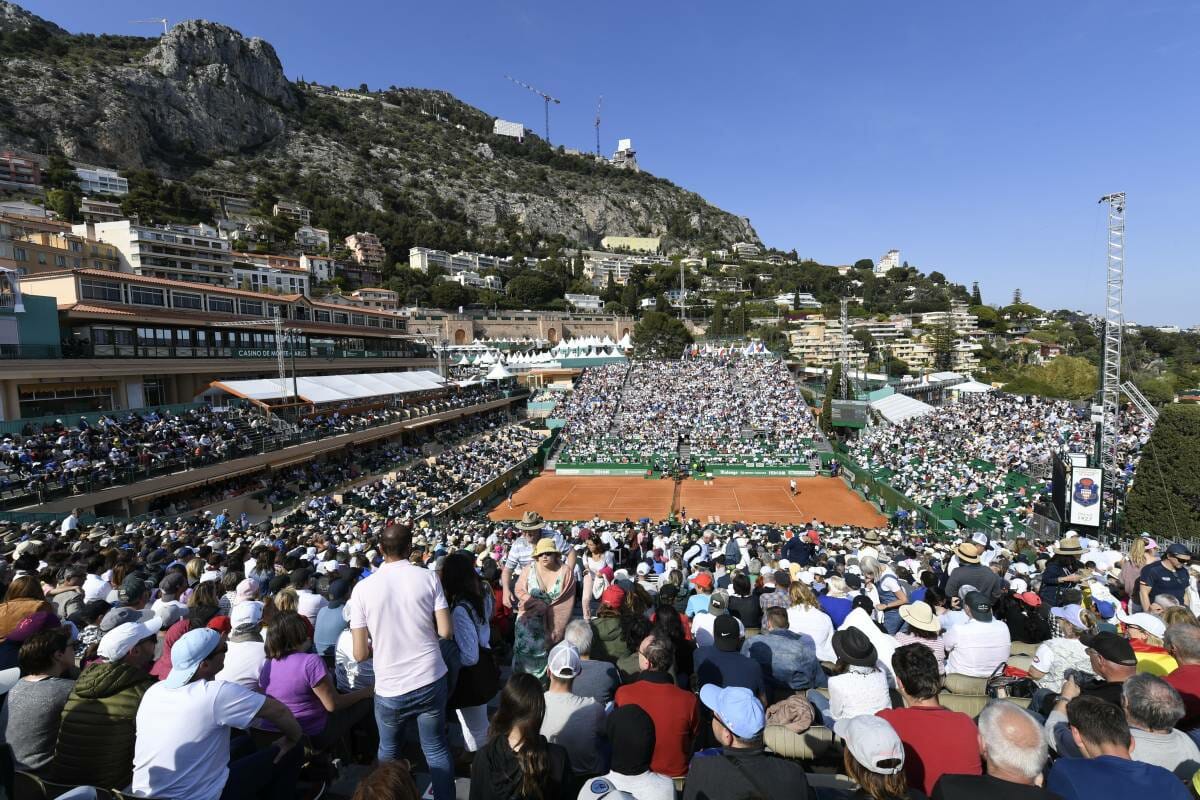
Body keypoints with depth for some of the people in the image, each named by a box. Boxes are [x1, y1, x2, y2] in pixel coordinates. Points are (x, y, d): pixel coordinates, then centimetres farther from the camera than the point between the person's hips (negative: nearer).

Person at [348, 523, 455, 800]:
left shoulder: (362, 588, -9)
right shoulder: (428, 577, -8)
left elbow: (360, 654, -7)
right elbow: (446, 631, -9)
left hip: (389, 689, 0)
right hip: (430, 681, 0)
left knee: (389, 750, 24)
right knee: (436, 749, 17)